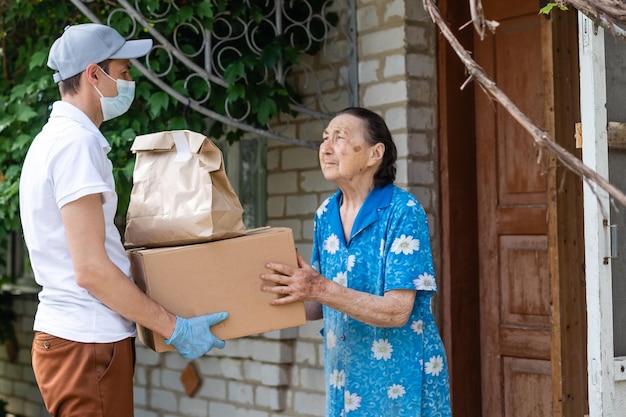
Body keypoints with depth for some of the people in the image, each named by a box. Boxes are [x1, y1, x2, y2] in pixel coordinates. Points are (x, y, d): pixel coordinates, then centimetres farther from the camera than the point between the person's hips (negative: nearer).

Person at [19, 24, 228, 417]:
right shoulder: (77, 142, -16)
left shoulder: (53, 138, 15)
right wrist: (175, 328, -16)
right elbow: (91, 269, -22)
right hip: (88, 343, -10)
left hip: (66, 334, 10)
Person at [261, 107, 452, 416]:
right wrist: (284, 299, -10)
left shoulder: (402, 211, -16)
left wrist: (321, 289, -29)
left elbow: (397, 311, -22)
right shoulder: (325, 215, 2)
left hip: (399, 378, -5)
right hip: (344, 376, 6)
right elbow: (323, 306, 8)